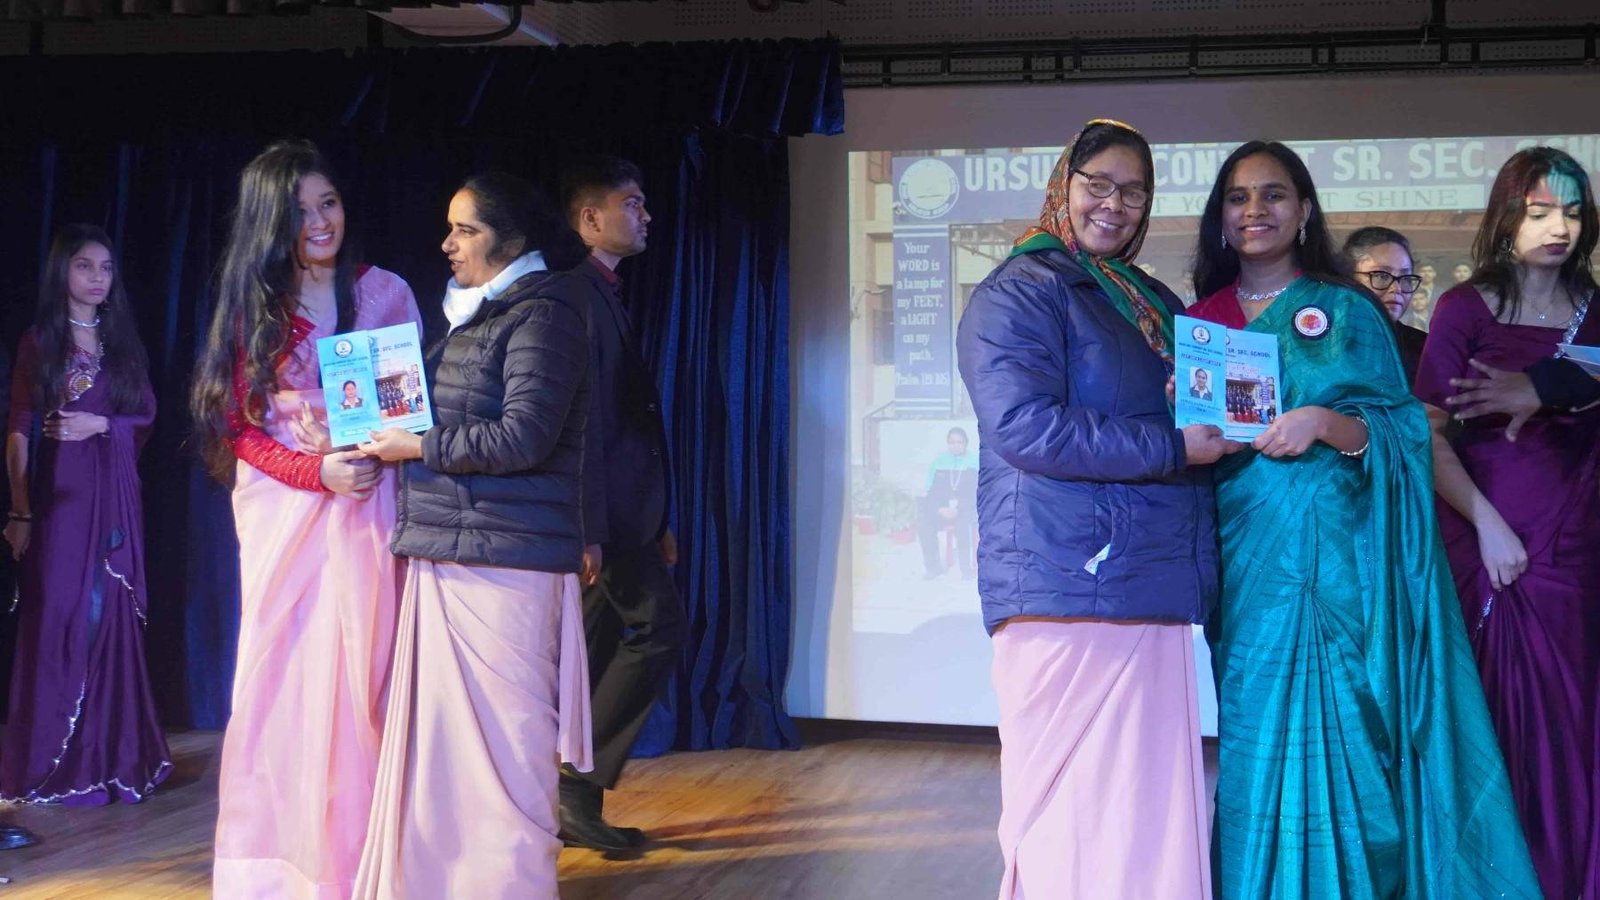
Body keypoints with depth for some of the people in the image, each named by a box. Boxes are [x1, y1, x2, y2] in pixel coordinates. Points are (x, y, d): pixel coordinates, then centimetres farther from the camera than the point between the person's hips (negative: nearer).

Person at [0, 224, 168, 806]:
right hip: (58, 495, -3)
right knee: (56, 620, -5)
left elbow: (146, 415, 10)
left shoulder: (123, 341, 13)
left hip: (113, 497, 3)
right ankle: (52, 766, 0)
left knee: (110, 618, 1)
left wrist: (101, 424, -10)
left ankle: (111, 758, 6)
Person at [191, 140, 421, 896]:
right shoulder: (250, 304, 6)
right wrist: (318, 471, -13)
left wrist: (379, 453, -11)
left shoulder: (385, 293, 4)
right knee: (280, 678, -1)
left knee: (359, 678, -2)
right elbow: (240, 429, 2)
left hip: (367, 508, -1)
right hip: (281, 507, 1)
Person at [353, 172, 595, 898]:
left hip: (501, 564, -9)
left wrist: (416, 447, -10)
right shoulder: (476, 317, 20)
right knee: (446, 744, 10)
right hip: (449, 558, 9)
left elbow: (522, 438, -18)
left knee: (497, 750, -5)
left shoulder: (541, 315, -8)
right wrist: (383, 437, 7)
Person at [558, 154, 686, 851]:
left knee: (603, 653, 11)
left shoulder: (606, 296, 19)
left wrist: (657, 523, 20)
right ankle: (581, 782, -1)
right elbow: (578, 418, -19)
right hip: (604, 511, -10)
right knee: (659, 631, -7)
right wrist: (588, 527, -24)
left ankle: (575, 805, 17)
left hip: (625, 511, 10)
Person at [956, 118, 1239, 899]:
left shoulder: (1157, 305, 22)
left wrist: (1213, 417, 6)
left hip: (1151, 596, 8)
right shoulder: (1020, 292, -3)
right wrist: (1173, 447, -14)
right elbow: (1023, 426, -17)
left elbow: (1186, 426, 31)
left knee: (1147, 815, 9)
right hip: (1068, 594, -8)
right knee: (1075, 824, -5)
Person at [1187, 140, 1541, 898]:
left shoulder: (1347, 311, 6)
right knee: (1259, 735, 1)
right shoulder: (1201, 320, 12)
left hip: (1335, 550, -2)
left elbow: (1404, 432, 1)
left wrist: (1326, 422, -16)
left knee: (1342, 735, -3)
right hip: (1247, 558, 2)